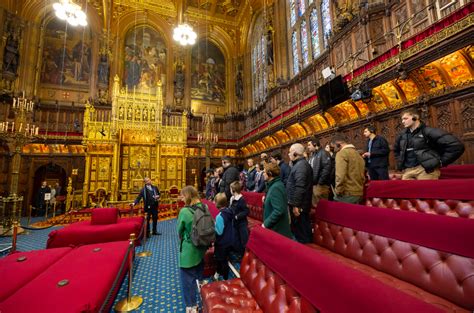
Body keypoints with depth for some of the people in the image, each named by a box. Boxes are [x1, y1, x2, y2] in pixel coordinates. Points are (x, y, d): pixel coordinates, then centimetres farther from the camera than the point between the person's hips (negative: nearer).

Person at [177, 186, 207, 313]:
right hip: (201, 247, 6)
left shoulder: (184, 211, -24)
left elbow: (180, 231, -8)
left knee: (188, 278, 14)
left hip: (188, 250, -6)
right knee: (199, 275, 27)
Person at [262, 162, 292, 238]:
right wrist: (266, 200, 6)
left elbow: (278, 211, -29)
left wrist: (266, 224, -22)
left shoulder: (275, 188, -23)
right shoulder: (275, 184, 7)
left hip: (277, 229, -9)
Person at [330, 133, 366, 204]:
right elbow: (363, 176, 20)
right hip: (359, 194, 8)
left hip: (346, 194, -8)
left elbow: (340, 176, -21)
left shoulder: (341, 153, -11)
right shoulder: (358, 154, 16)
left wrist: (338, 192, -12)